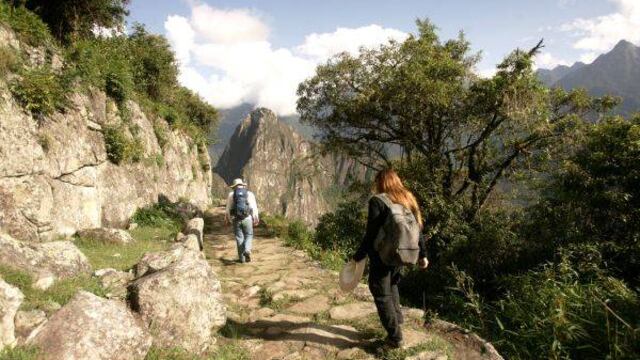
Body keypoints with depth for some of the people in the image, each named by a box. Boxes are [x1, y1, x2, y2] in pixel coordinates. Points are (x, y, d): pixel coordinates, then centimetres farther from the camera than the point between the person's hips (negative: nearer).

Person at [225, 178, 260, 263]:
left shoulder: (231, 195, 2)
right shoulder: (249, 194, 0)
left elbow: (228, 208, 5)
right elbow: (254, 207, -2)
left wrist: (227, 218, 19)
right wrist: (256, 219, 6)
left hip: (236, 219, 1)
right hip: (247, 219, -1)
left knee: (239, 238, 10)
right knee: (248, 236, 13)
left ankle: (242, 258, 13)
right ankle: (247, 250, -13)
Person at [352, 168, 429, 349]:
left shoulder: (377, 201, -14)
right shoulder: (408, 199, 6)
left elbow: (371, 234, -17)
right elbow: (417, 229, 8)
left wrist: (358, 256, -8)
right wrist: (422, 254, 16)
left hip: (381, 255, -6)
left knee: (382, 294, 7)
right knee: (391, 283, 31)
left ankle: (395, 337, 12)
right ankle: (397, 317, 25)